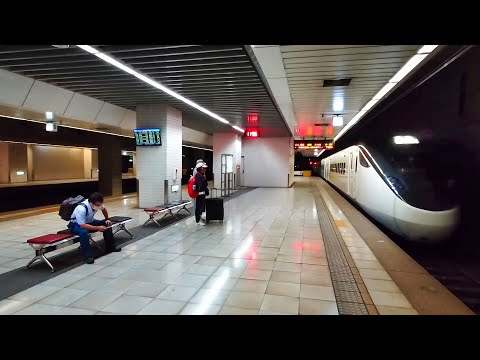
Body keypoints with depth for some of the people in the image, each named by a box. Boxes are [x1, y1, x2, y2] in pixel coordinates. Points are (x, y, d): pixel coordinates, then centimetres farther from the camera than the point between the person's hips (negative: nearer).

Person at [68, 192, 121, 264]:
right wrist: (98, 228, -38)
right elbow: (82, 225, -37)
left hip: (89, 221, 6)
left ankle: (110, 247, 4)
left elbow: (104, 209, 6)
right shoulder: (81, 208, -37)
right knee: (84, 232, -38)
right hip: (76, 224, -6)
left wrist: (107, 219, -1)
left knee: (106, 225, -10)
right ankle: (88, 256, -29)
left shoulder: (97, 204, -18)